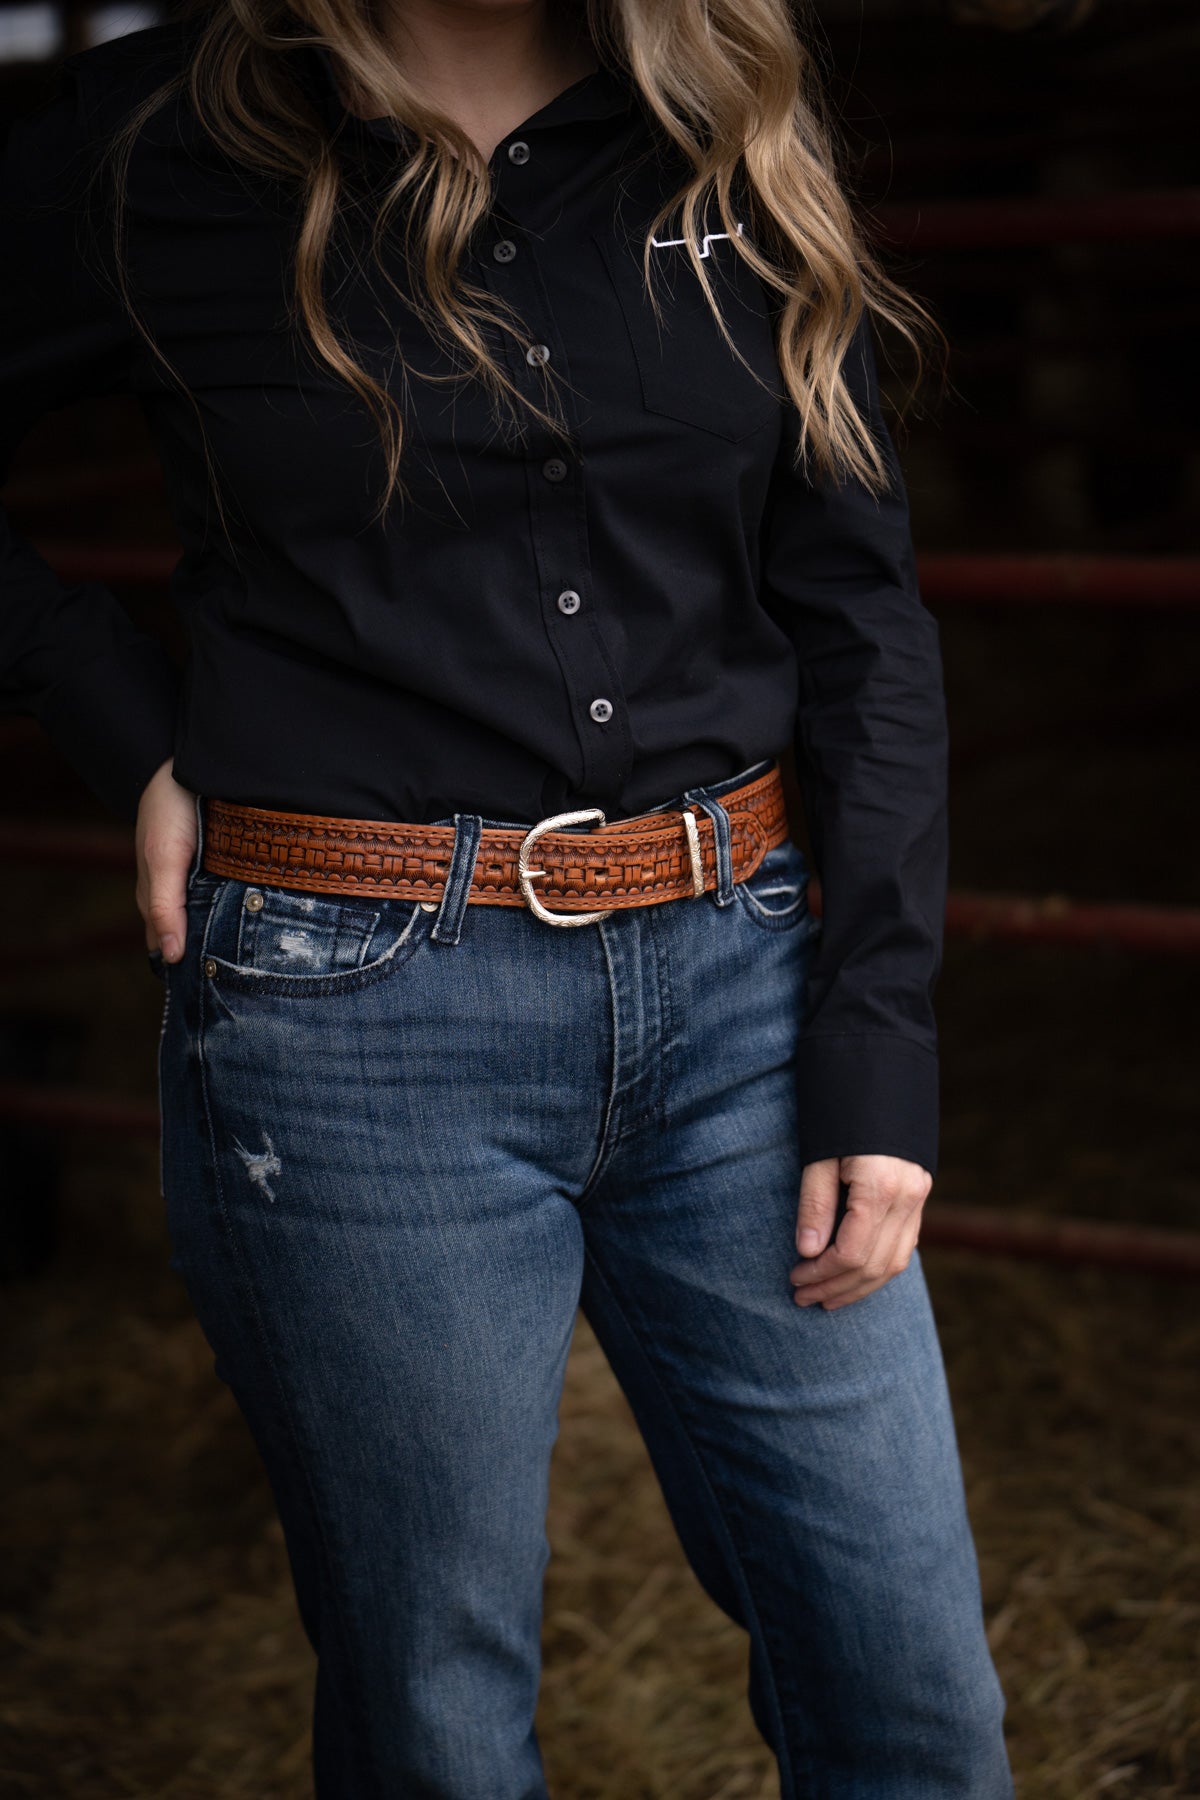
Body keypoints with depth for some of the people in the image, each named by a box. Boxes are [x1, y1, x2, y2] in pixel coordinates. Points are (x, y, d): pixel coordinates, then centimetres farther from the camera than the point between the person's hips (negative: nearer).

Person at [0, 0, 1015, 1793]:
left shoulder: (733, 152, 5)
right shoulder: (161, 145, -4)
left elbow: (860, 618, 6)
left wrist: (880, 1058, 0)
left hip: (732, 981, 3)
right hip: (360, 1025, -3)